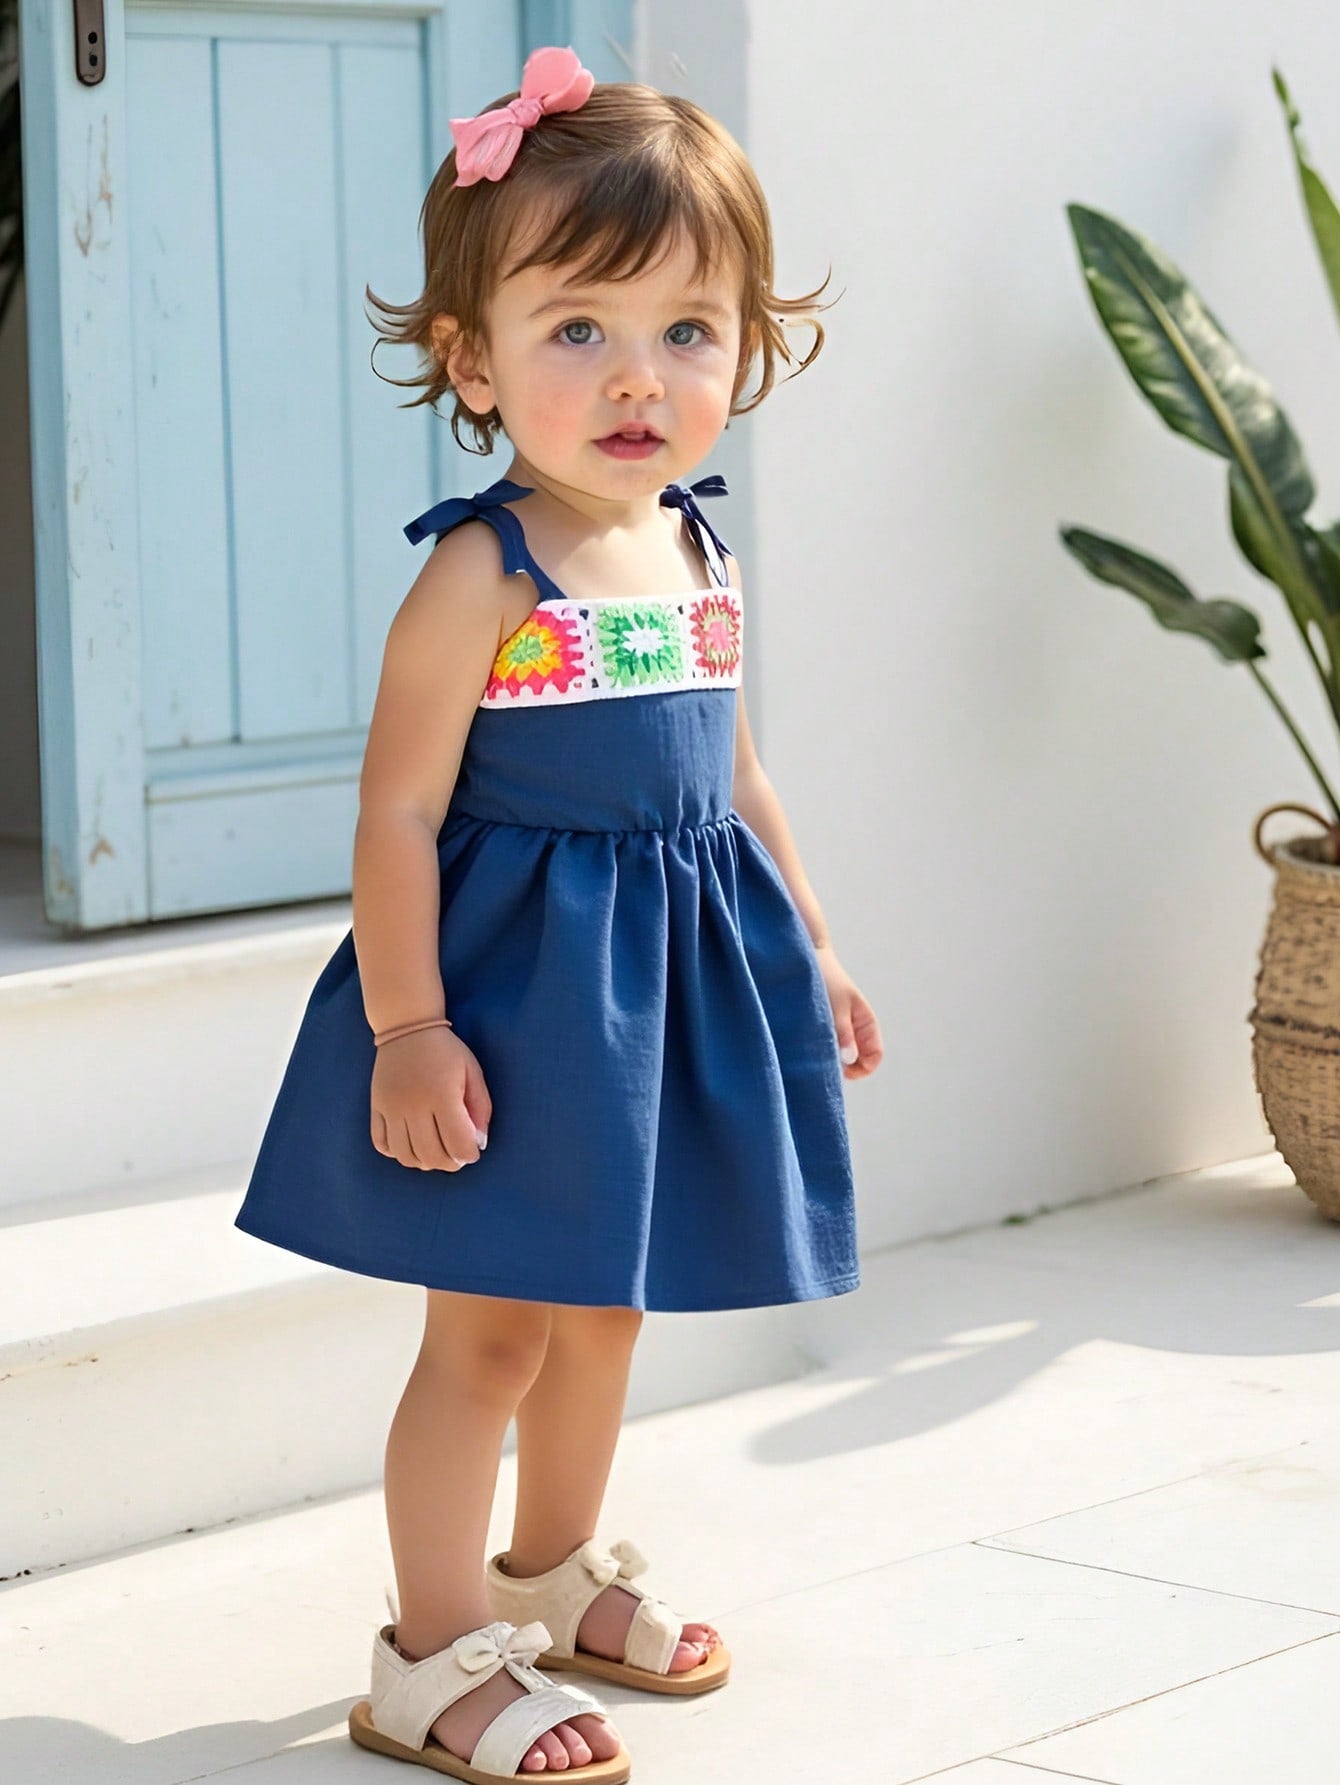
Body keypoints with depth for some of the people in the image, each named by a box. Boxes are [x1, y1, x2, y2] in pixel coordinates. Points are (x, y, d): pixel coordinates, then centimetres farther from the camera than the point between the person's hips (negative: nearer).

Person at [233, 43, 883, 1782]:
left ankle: (554, 1571, 40)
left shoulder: (699, 556, 4)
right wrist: (405, 1026, -22)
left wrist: (812, 953, 19)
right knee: (491, 1328, 0)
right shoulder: (482, 577, -18)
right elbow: (400, 809, -19)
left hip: (675, 982, 7)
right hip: (518, 986, -7)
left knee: (607, 1304, 21)